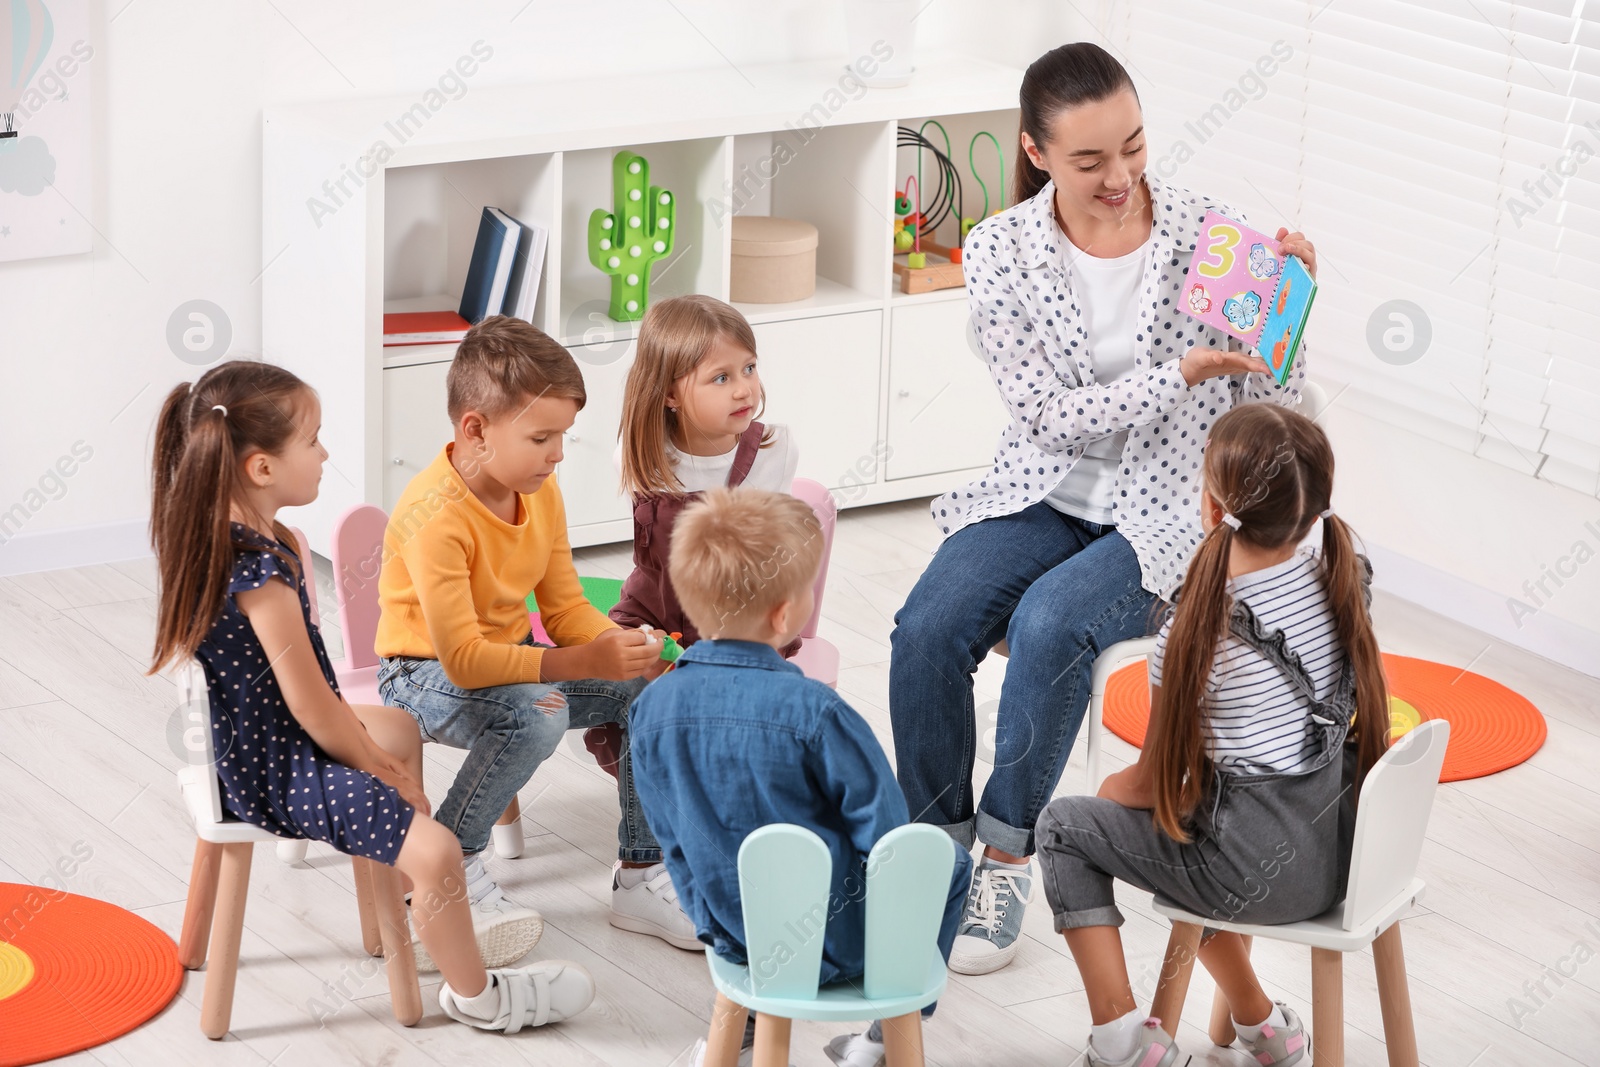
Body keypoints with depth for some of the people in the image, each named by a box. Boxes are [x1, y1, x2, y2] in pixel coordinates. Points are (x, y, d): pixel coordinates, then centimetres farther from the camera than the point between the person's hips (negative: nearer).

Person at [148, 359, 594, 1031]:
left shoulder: (216, 536, 1)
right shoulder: (262, 572, -30)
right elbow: (311, 706, -25)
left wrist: (368, 748, 13)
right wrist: (376, 766, -8)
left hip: (246, 743, 11)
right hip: (277, 772, -11)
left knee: (397, 728, 34)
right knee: (435, 850, -20)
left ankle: (423, 895, 47)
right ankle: (475, 995, 1)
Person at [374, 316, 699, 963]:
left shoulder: (540, 491, -4)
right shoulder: (436, 517, -29)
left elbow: (565, 606, 3)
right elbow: (462, 658, -33)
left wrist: (625, 648, -19)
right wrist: (583, 663, -39)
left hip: (513, 656, 8)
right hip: (427, 676, -8)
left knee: (652, 689, -8)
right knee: (537, 714, -37)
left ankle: (640, 877, 3)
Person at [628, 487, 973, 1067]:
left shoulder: (653, 708, -12)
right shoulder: (813, 710, -26)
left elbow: (673, 838, 2)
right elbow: (884, 832, -17)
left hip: (727, 930, 5)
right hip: (833, 941, -5)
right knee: (948, 864, 22)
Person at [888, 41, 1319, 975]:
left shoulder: (1210, 234, -8)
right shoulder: (1001, 251, -6)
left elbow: (1273, 418, -4)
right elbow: (1055, 417, -11)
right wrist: (1181, 374, -23)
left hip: (1170, 511, -2)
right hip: (1045, 494, 2)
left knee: (1049, 621, -31)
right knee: (928, 630, -24)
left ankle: (1008, 860, -14)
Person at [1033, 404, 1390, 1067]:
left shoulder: (1198, 635, -20)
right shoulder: (1343, 583, -3)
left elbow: (1153, 786, -8)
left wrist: (1111, 791, 15)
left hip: (1264, 875, -7)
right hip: (1341, 852, 7)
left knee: (1064, 829, 10)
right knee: (1185, 821, 33)